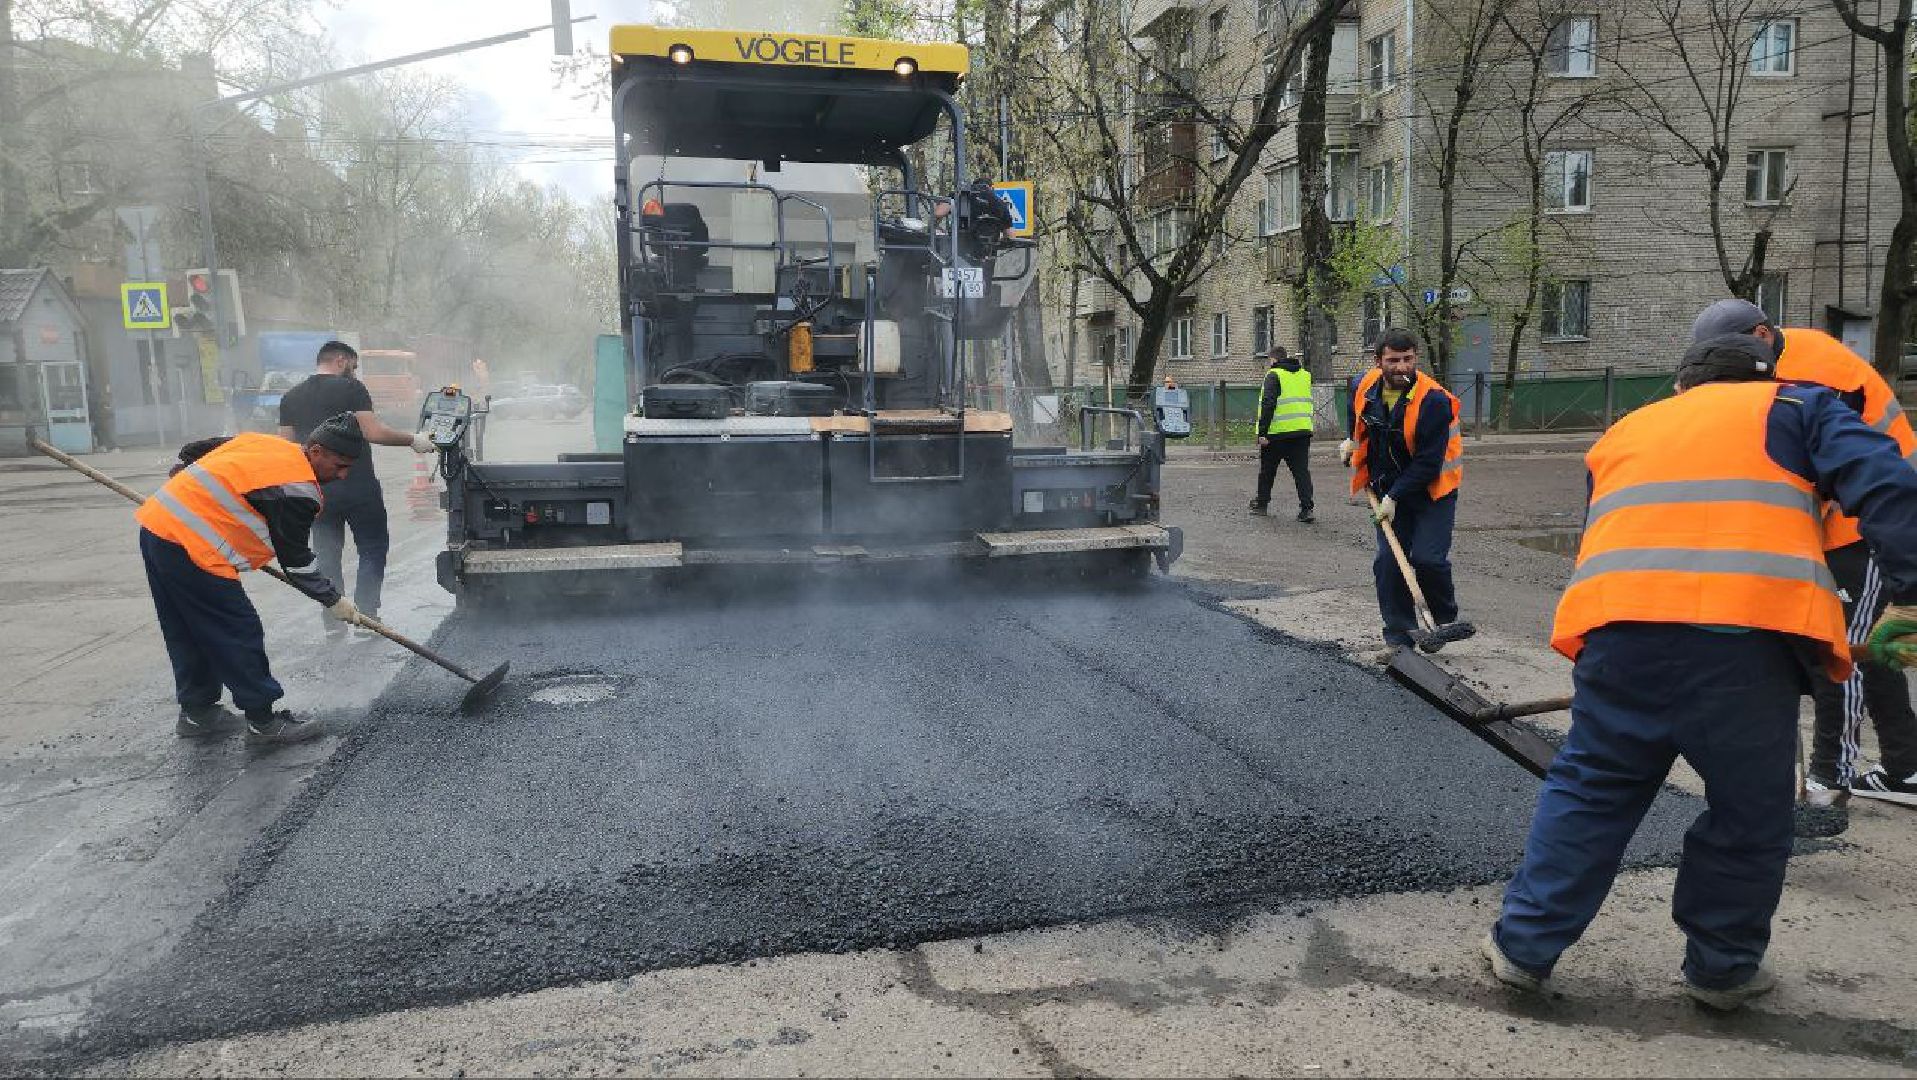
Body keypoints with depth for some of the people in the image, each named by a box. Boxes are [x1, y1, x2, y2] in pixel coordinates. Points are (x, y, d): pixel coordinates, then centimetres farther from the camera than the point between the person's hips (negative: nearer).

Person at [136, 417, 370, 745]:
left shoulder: (260, 443, 12)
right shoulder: (296, 489, -13)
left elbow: (192, 452, 22)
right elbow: (295, 559, -7)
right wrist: (332, 601, 4)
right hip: (190, 549, -10)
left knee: (185, 632, 19)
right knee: (239, 632, -2)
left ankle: (197, 712, 31)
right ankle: (263, 721, 5)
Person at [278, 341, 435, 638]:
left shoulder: (290, 398, 10)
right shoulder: (351, 388, -7)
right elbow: (374, 432, -16)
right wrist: (413, 441, -5)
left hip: (318, 490, 5)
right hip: (359, 488, -5)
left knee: (327, 555, 10)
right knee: (373, 549, 7)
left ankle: (333, 622, 10)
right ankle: (366, 616, 2)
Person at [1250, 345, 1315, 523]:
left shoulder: (1273, 375, -8)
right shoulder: (1305, 375, 13)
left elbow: (1268, 405, -15)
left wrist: (1262, 432, -16)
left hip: (1277, 432, -5)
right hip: (1303, 431, 5)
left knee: (1267, 470, 12)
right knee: (1302, 470, 3)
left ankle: (1261, 503, 25)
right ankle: (1306, 508, -7)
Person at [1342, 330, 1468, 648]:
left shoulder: (1434, 400, -24)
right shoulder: (1365, 386, -6)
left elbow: (1428, 463, -23)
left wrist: (1395, 498, -22)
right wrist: (1352, 441, 16)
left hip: (1431, 488, -5)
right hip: (1388, 489, 5)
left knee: (1428, 558, -13)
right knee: (1388, 560, 0)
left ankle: (1445, 620, 13)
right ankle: (1399, 633, 12)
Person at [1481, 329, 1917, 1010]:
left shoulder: (1623, 434, 31)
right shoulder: (1797, 407, 21)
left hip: (1619, 626, 3)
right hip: (1748, 636, -2)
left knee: (1588, 790, 16)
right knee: (1750, 814, 17)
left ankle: (1523, 946, 18)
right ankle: (1722, 969, 29)